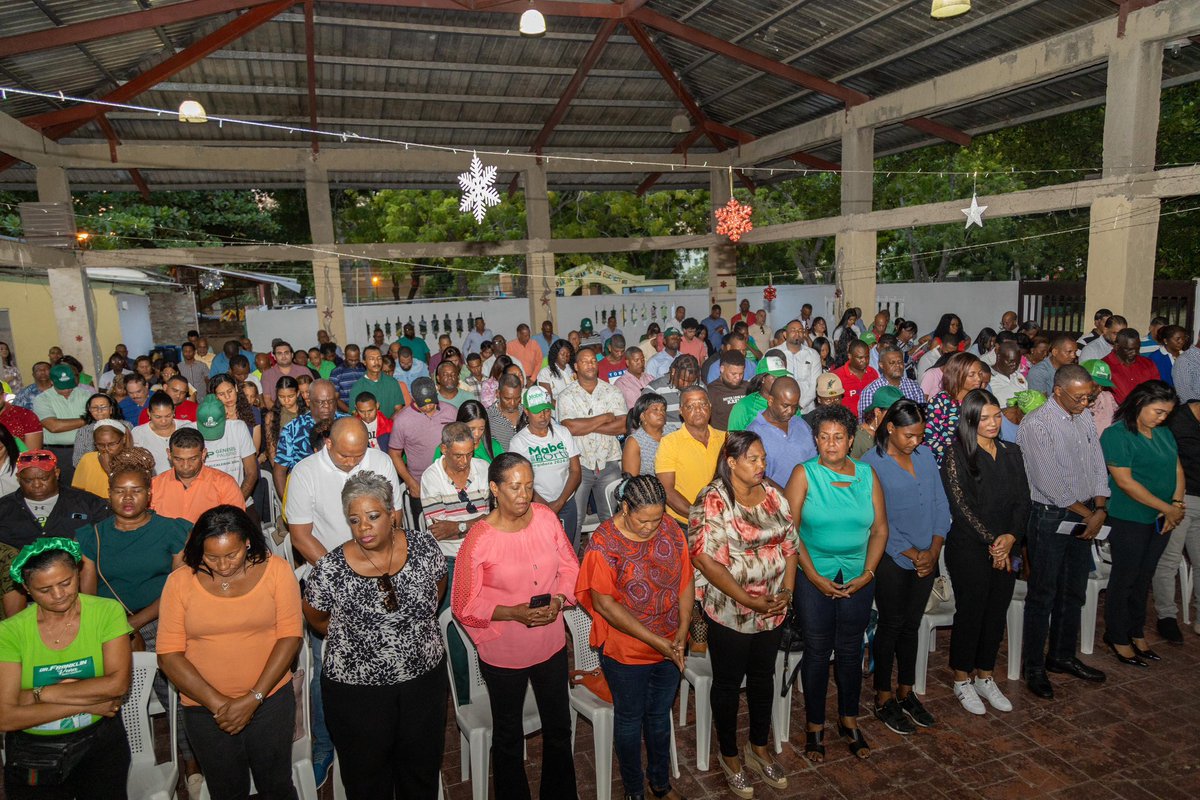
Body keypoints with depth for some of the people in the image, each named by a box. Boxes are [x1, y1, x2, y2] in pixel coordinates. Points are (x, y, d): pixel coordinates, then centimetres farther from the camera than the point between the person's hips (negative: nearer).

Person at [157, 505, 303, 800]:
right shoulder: (179, 581, -5)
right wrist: (218, 704, -12)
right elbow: (169, 656, -6)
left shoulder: (276, 569, -7)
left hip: (271, 700, -1)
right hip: (205, 709, 1)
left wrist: (253, 699, -14)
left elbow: (290, 635, -9)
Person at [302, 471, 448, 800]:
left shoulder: (424, 547, -13)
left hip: (424, 677, 2)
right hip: (356, 689, -2)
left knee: (423, 767, 23)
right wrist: (354, 638, 3)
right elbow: (315, 618, -1)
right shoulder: (330, 569, -19)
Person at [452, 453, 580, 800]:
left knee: (559, 728, 24)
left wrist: (559, 599, -16)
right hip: (503, 653, -4)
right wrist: (513, 613, -25)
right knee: (508, 736, 20)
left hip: (551, 644, 4)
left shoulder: (545, 517, -11)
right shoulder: (479, 539, -21)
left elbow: (569, 566, 2)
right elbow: (464, 606, -14)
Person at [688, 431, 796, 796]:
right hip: (729, 612, -5)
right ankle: (729, 754, 34)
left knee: (763, 677, 21)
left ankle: (760, 747, 42)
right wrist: (749, 600, -21)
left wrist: (787, 590, -8)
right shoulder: (712, 500, -18)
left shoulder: (774, 495, 1)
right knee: (729, 682, 13)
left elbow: (790, 544, 5)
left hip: (773, 611, 5)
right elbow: (705, 558, -22)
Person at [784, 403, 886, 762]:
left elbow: (880, 529, 2)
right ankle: (815, 725, 26)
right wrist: (814, 576, -14)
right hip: (814, 578, -2)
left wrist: (867, 574, -6)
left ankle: (849, 720, 35)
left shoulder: (867, 474, 1)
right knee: (817, 651, 8)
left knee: (851, 651, 15)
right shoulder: (804, 474, -8)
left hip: (858, 579, 3)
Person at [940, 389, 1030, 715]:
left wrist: (1011, 536, -9)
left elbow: (1022, 499, 5)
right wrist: (991, 542, -13)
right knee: (970, 612, 4)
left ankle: (984, 677, 29)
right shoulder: (957, 454, -8)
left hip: (1007, 550, 5)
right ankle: (962, 680, 20)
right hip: (969, 549, -5)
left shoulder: (1011, 452, 10)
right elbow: (962, 505, -12)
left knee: (997, 613, 12)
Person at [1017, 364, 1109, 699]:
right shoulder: (1036, 425, -16)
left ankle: (1062, 656, 32)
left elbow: (1098, 465, 10)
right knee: (1042, 595, 1)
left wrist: (1100, 510, -2)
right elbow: (1050, 482, -18)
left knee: (1074, 592, 16)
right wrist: (1088, 513, -9)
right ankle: (1034, 668, 13)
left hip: (1084, 517, 7)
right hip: (1050, 517, -7)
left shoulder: (1085, 417, 8)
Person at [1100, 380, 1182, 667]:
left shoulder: (1164, 433, 10)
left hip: (1161, 521, 7)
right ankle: (1117, 638, 19)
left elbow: (1178, 470, 9)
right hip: (1129, 521, -7)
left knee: (1144, 578, 16)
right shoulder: (1116, 435, -14)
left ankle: (1137, 632, 31)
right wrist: (1167, 508, -15)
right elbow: (1125, 482, -19)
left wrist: (1177, 504, -7)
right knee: (1124, 579, 4)